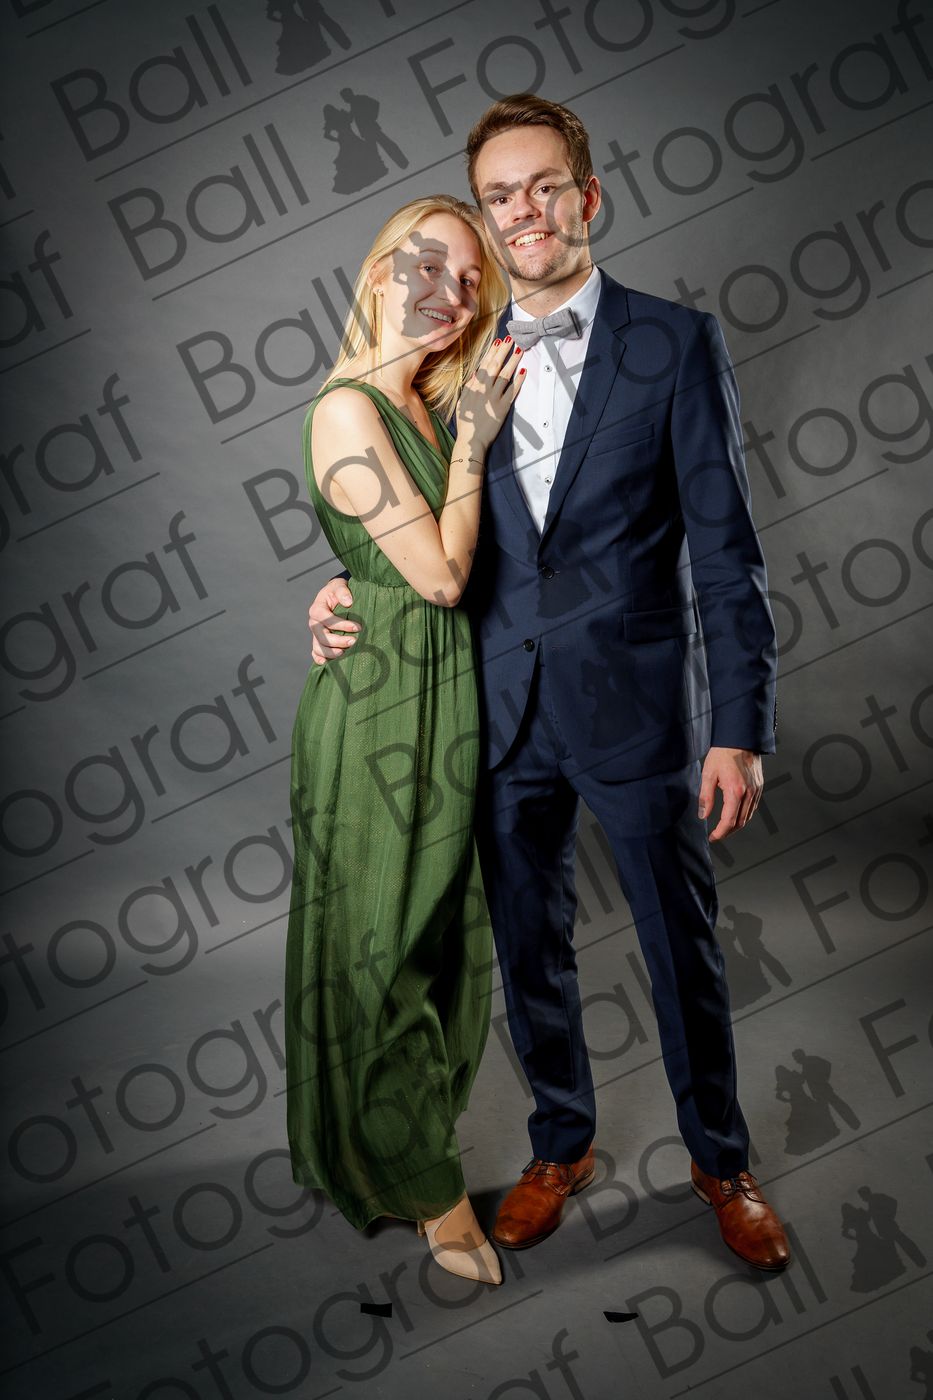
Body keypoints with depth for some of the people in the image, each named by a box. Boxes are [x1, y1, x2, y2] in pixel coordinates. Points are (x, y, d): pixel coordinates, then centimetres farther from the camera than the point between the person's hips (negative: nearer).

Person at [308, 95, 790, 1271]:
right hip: (505, 716, 4)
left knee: (683, 950, 11)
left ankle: (721, 1162, 35)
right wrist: (354, 587, -4)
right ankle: (561, 1148, 39)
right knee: (530, 952, 16)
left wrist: (741, 730, -12)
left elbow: (725, 551, -7)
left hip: (637, 708, -3)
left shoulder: (676, 345, -4)